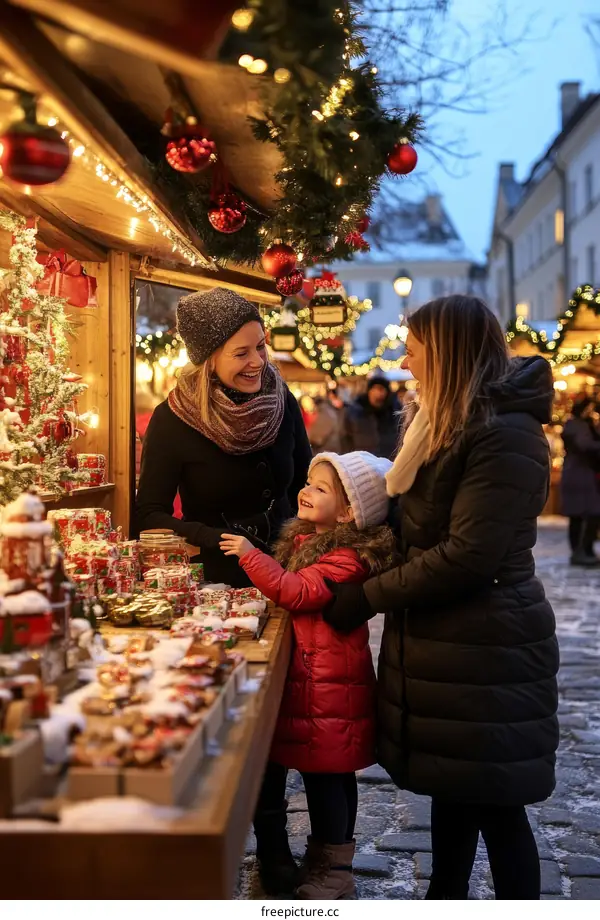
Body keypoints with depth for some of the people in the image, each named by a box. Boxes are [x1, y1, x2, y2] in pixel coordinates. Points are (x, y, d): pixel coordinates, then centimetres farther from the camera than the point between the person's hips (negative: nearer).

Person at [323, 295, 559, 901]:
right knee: (452, 785, 19)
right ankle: (444, 899, 34)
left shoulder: (506, 435, -19)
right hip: (443, 641, 9)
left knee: (492, 800, 4)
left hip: (485, 652, -9)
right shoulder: (449, 425, 13)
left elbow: (468, 556, -24)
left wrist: (369, 597, -17)